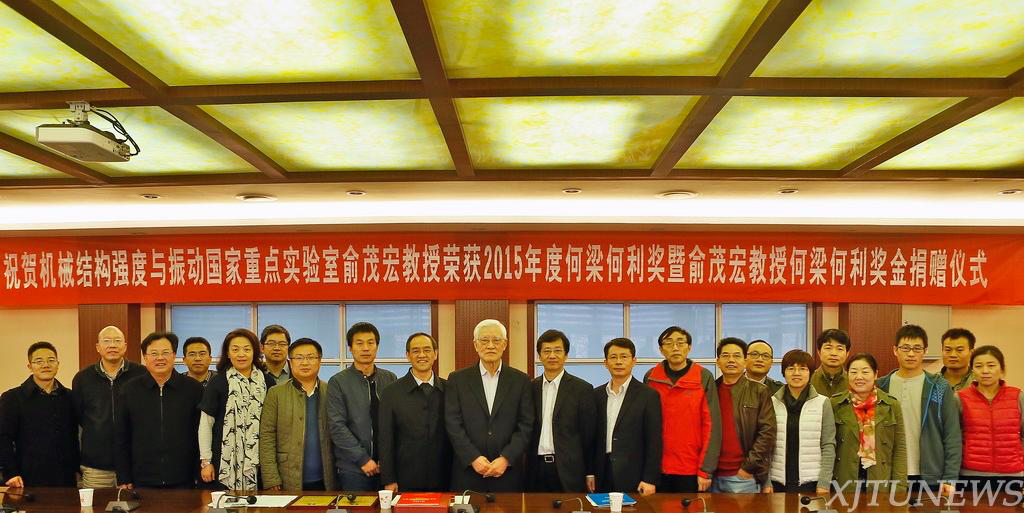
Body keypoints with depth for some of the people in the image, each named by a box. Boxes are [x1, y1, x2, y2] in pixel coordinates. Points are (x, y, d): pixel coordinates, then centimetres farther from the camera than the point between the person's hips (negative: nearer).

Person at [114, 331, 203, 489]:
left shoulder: (194, 389, 0)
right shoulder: (129, 390, 4)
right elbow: (121, 438, 6)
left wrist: (201, 476, -1)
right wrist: (123, 480, 3)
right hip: (142, 482, 1)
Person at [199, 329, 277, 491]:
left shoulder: (267, 381, 6)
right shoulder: (218, 382, 0)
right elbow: (205, 424, 1)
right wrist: (205, 461, -2)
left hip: (258, 462, 2)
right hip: (226, 463, -2)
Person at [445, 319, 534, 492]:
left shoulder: (521, 380, 4)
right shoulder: (457, 379, 4)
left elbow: (525, 426, 0)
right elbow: (453, 424, -2)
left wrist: (506, 459, -12)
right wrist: (473, 458, -12)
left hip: (508, 473, 0)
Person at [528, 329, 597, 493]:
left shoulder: (582, 389, -2)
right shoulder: (531, 387, 8)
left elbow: (588, 436, -2)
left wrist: (590, 474, -3)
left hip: (569, 470, -3)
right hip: (536, 468, 3)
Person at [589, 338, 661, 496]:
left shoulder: (648, 395, -4)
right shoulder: (597, 394, 10)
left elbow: (654, 442, -6)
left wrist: (650, 479, -10)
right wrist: (590, 472, 7)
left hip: (633, 478, -3)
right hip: (603, 476, 4)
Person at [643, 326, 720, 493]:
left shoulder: (704, 377, -3)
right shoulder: (650, 377, 3)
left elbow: (712, 425, -6)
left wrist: (706, 470, -10)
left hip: (692, 471, -2)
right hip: (657, 469, 2)